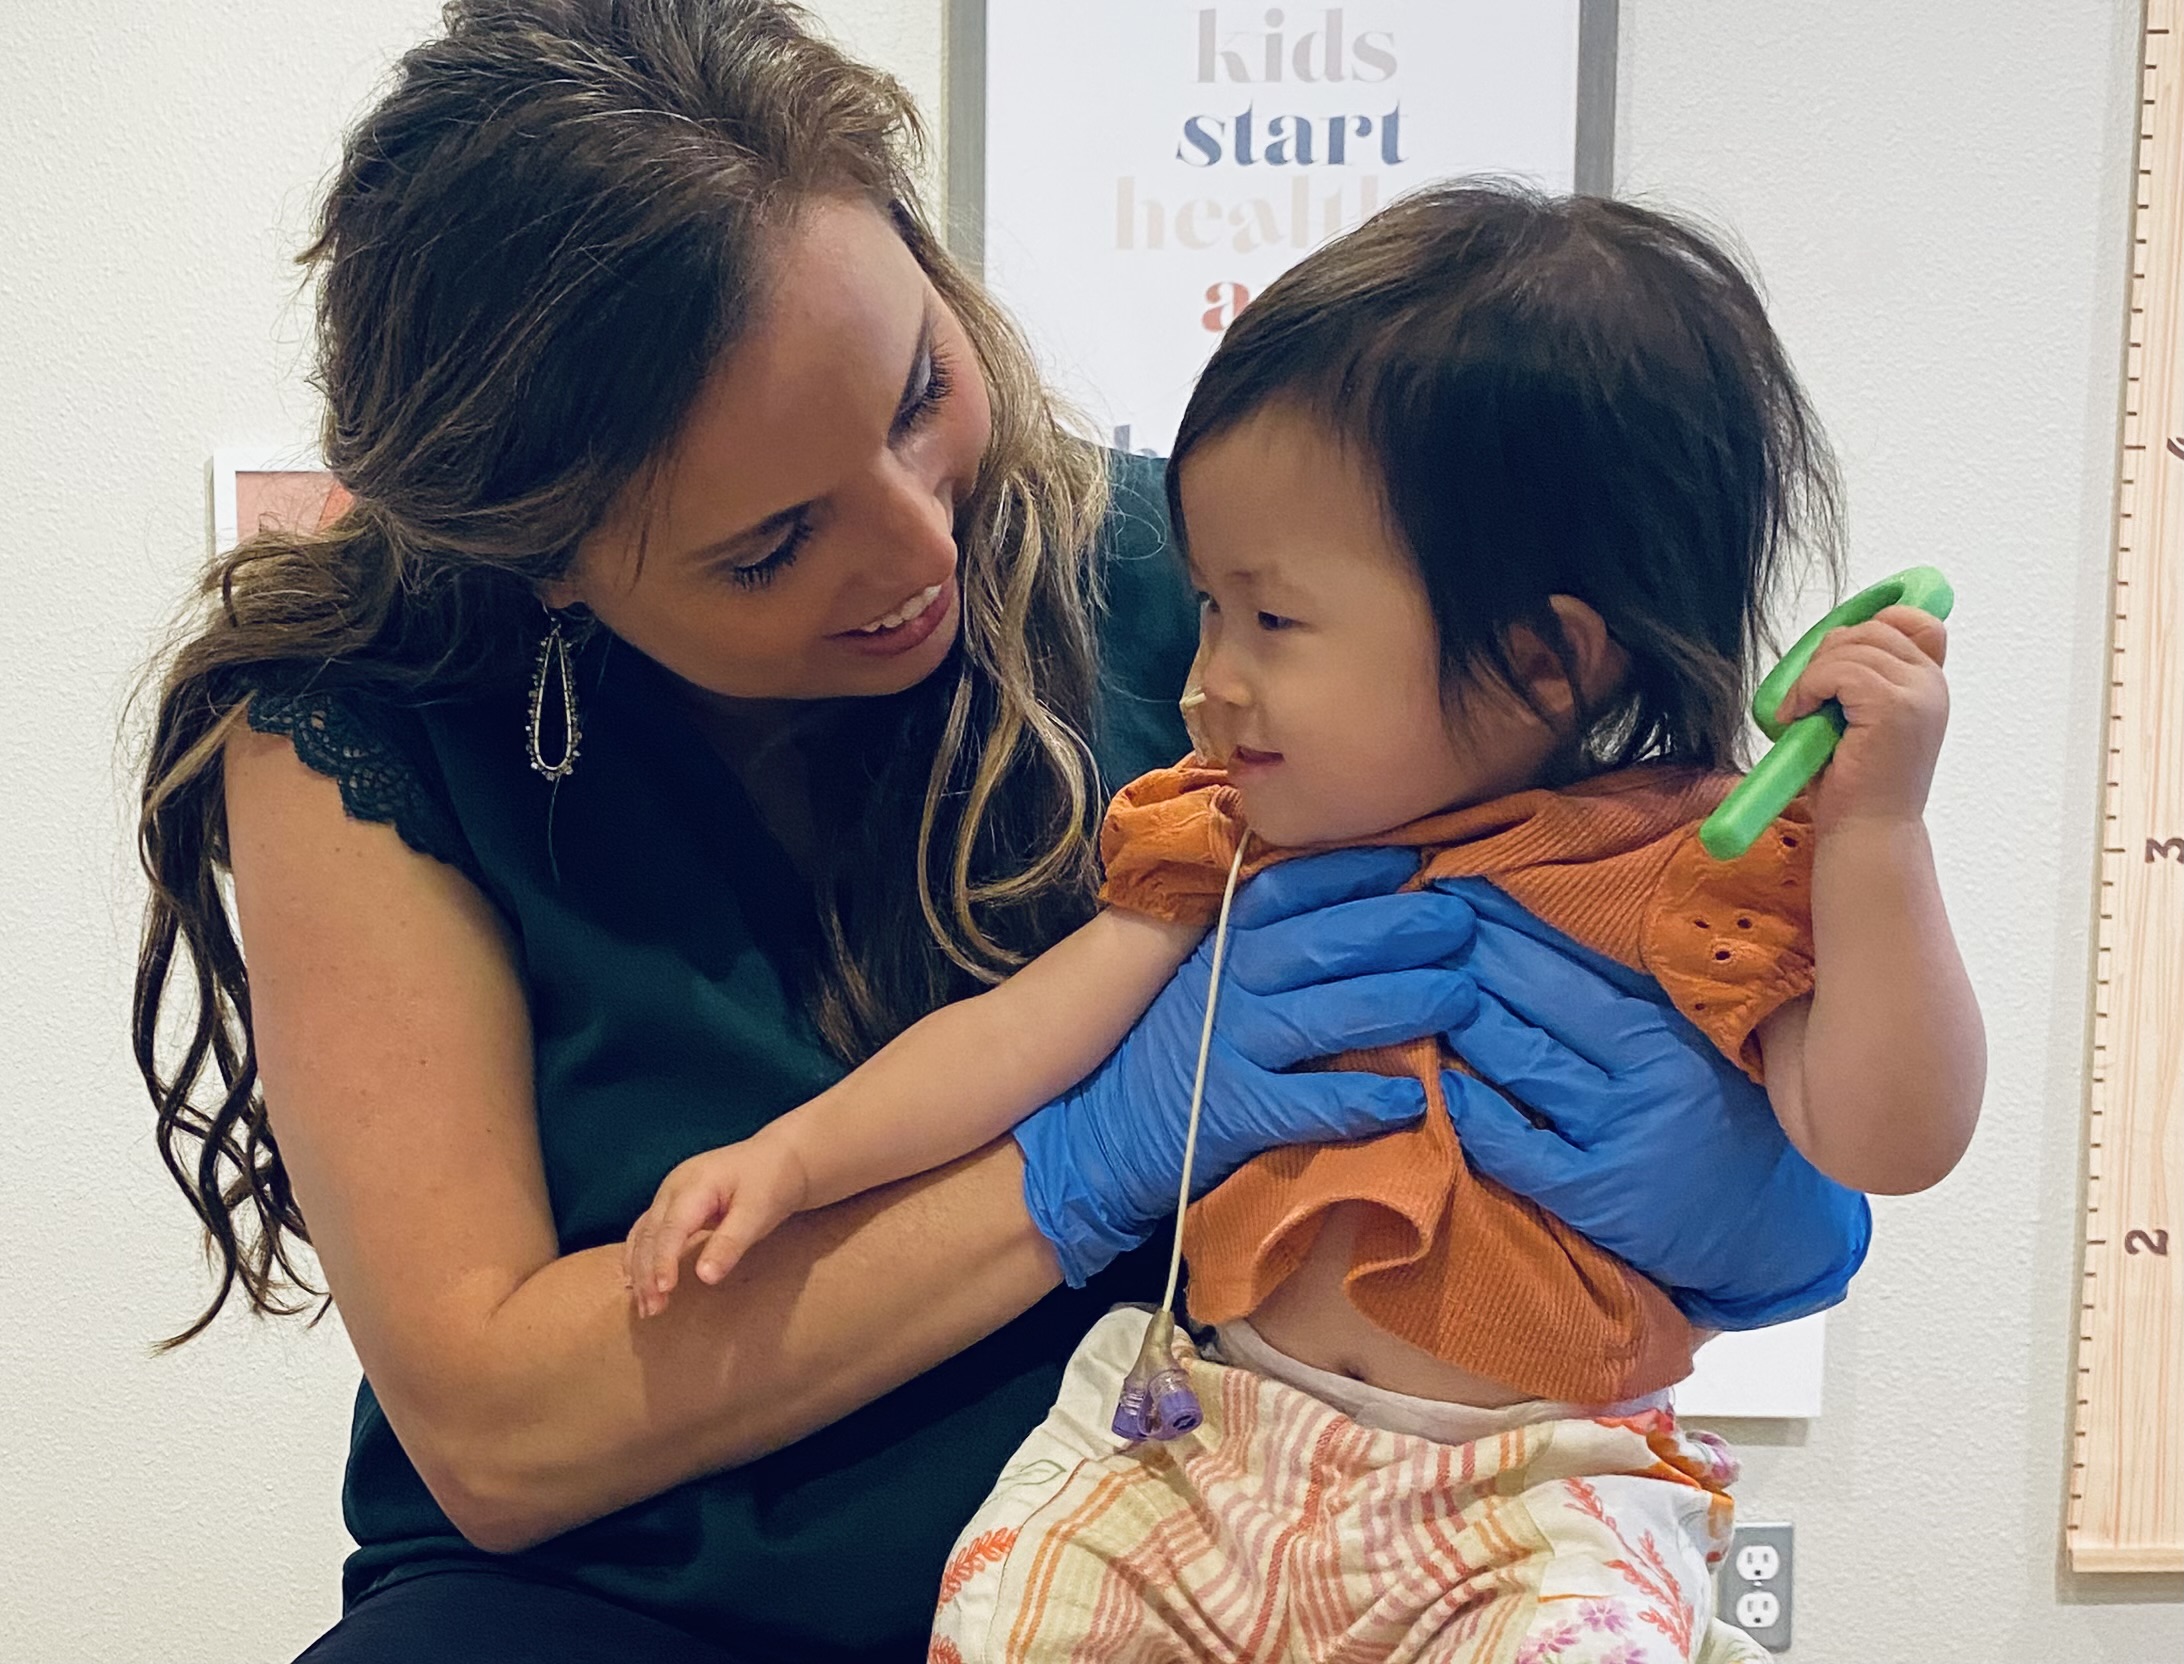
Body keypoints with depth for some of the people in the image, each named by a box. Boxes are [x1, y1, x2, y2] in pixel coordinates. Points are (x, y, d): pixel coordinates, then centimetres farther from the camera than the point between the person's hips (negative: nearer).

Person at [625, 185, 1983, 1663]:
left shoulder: (1690, 875, -9)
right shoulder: (1236, 839, 6)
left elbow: (1888, 1137, -16)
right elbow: (1029, 1029, 7)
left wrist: (1874, 827, -24)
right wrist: (790, 1155, 1)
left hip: (1534, 1510, -4)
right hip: (1207, 1451, 4)